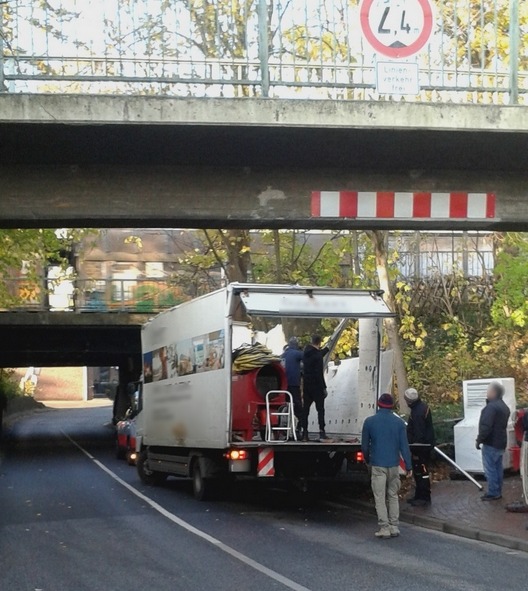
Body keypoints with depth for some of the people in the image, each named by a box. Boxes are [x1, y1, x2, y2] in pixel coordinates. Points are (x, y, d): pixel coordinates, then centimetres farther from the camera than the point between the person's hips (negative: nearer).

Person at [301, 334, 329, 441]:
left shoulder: (306, 353, 5)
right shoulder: (317, 356, -18)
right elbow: (319, 374, -20)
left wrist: (327, 349, 44)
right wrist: (324, 387, -13)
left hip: (307, 386, 7)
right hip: (317, 387, -7)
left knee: (305, 409, 7)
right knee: (320, 409, 1)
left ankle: (305, 433, 6)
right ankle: (322, 432, -4)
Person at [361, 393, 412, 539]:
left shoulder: (369, 422, -2)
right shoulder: (399, 422, 0)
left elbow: (364, 446, 4)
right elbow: (404, 446, -1)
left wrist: (368, 461, 21)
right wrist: (408, 466, 4)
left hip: (378, 465, -2)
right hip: (394, 465, 2)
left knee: (380, 498, 1)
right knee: (393, 496, 13)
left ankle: (384, 528, -4)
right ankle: (394, 527, 11)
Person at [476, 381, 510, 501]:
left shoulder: (491, 407, -19)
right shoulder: (504, 406, 14)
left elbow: (486, 426, -25)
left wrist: (479, 439, -16)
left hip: (491, 443, -10)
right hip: (501, 442, 10)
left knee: (490, 469, -5)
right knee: (498, 467, 13)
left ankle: (493, 493, -4)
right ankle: (498, 492, 17)